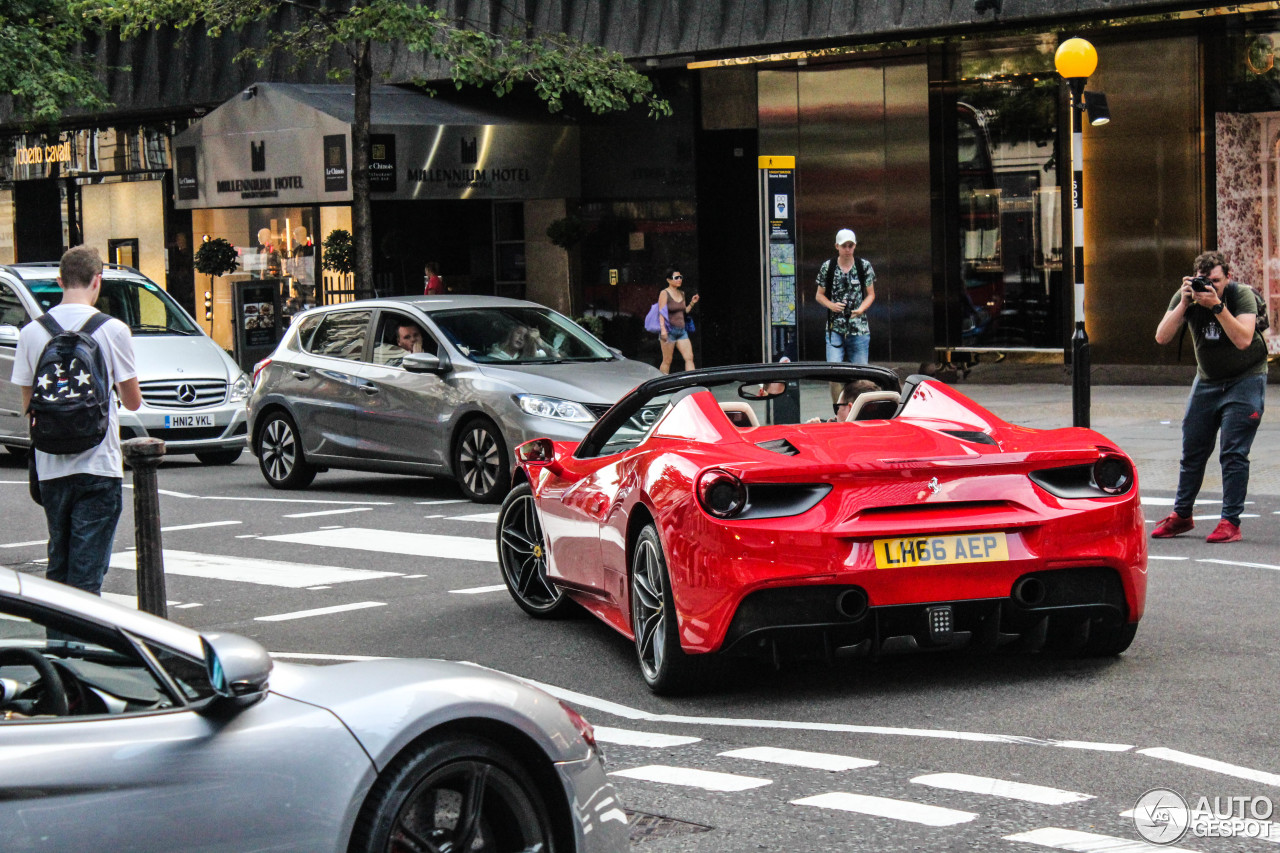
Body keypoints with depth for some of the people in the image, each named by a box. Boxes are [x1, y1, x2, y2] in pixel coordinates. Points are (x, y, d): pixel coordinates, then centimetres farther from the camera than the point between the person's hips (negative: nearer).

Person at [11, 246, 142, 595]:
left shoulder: (31, 333, 2)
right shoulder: (112, 330, -7)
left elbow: (28, 406, 7)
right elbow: (132, 401, 0)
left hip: (51, 470, 4)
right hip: (98, 465, -4)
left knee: (58, 563, 17)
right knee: (87, 569, -2)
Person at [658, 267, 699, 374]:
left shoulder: (681, 293, 14)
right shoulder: (664, 293, -7)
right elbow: (661, 313, -14)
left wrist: (692, 303, 7)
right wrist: (663, 329, -24)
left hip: (682, 330, 7)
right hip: (669, 331, -6)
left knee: (689, 358, -4)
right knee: (667, 361, -1)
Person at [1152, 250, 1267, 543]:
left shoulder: (1241, 296, -20)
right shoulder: (1186, 296, -10)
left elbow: (1243, 340, -35)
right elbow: (1162, 337, -21)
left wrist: (1217, 306, -40)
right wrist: (1184, 303, -31)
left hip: (1244, 379, -4)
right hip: (1207, 379, 4)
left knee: (1233, 453, -11)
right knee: (1192, 450, 6)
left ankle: (1230, 522, -7)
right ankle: (1181, 516, 20)